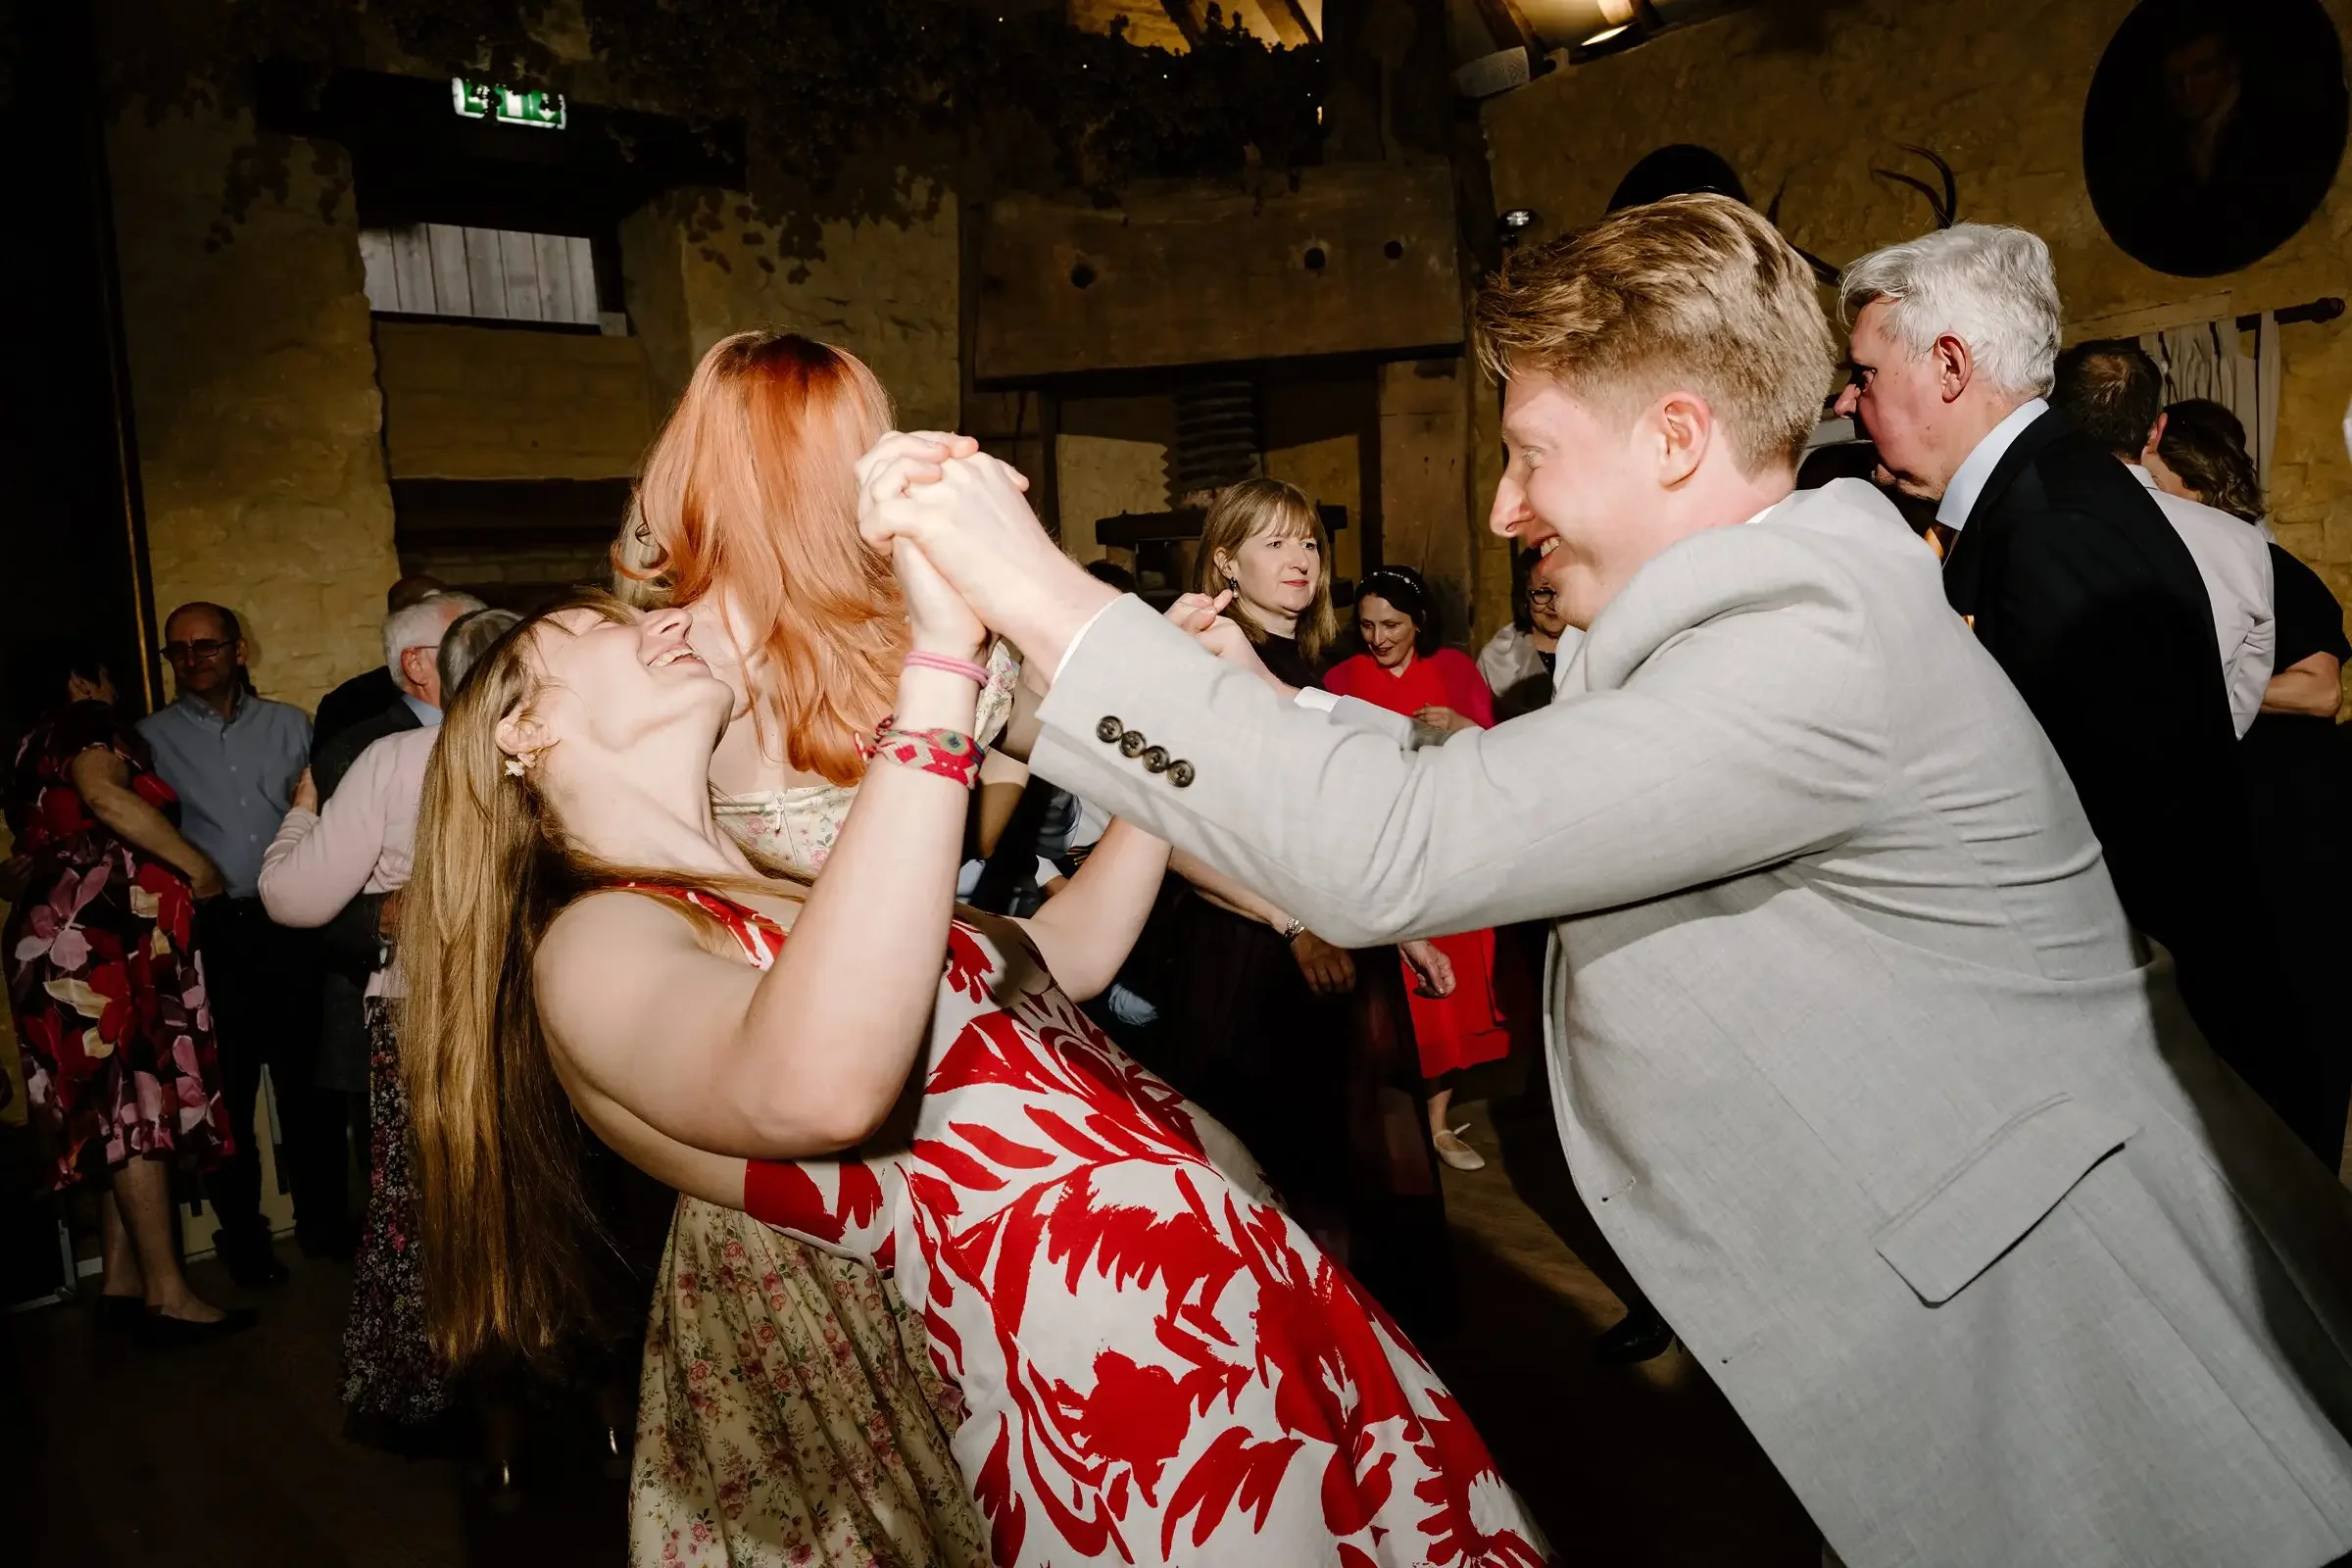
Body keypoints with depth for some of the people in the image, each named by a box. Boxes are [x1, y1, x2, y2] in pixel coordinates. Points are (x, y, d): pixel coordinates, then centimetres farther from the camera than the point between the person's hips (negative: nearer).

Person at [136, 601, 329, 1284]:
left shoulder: (290, 725, 11)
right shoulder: (151, 737, 7)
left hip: (290, 924, 1)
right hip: (210, 933, -1)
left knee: (306, 1077, 6)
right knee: (227, 1087, 5)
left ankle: (323, 1219, 19)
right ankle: (243, 1240, 17)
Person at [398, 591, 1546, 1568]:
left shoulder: (774, 897, 17)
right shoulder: (596, 940, -10)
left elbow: (1062, 956, 22)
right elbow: (821, 1084, -33)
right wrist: (941, 655, -30)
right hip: (1121, 1368, -8)